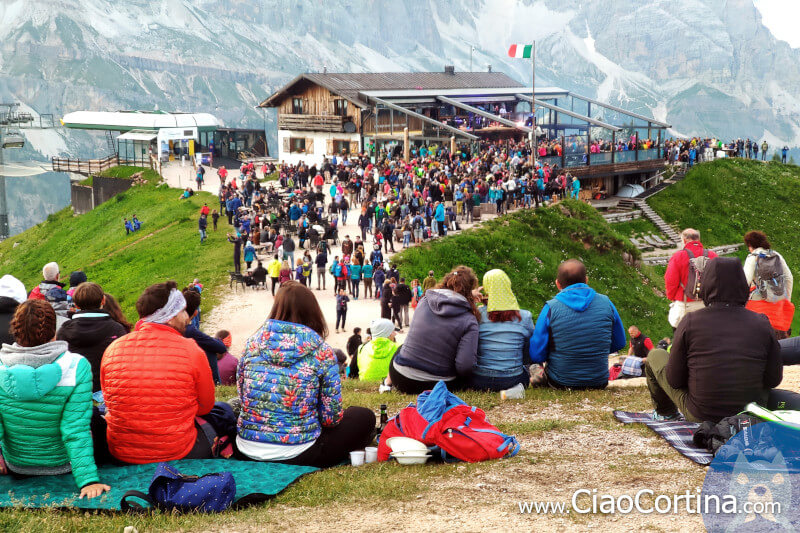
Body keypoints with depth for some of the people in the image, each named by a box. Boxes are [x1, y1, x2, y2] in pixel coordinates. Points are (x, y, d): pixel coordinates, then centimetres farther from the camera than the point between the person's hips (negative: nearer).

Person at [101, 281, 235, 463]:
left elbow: (110, 403, 9)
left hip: (120, 454, 4)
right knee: (223, 411, 24)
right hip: (177, 454, -4)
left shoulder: (112, 349, -5)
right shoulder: (191, 351, -14)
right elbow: (206, 406, 0)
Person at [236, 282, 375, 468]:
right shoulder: (322, 352, -8)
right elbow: (331, 416, -5)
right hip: (298, 452, -2)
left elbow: (243, 397, 10)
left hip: (248, 450, 2)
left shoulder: (252, 343, 1)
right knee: (364, 417, 17)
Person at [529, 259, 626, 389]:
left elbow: (536, 355, -10)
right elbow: (619, 343, 9)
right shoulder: (606, 303, -4)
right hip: (599, 383, 2)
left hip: (560, 383, -2)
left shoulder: (551, 308, -11)